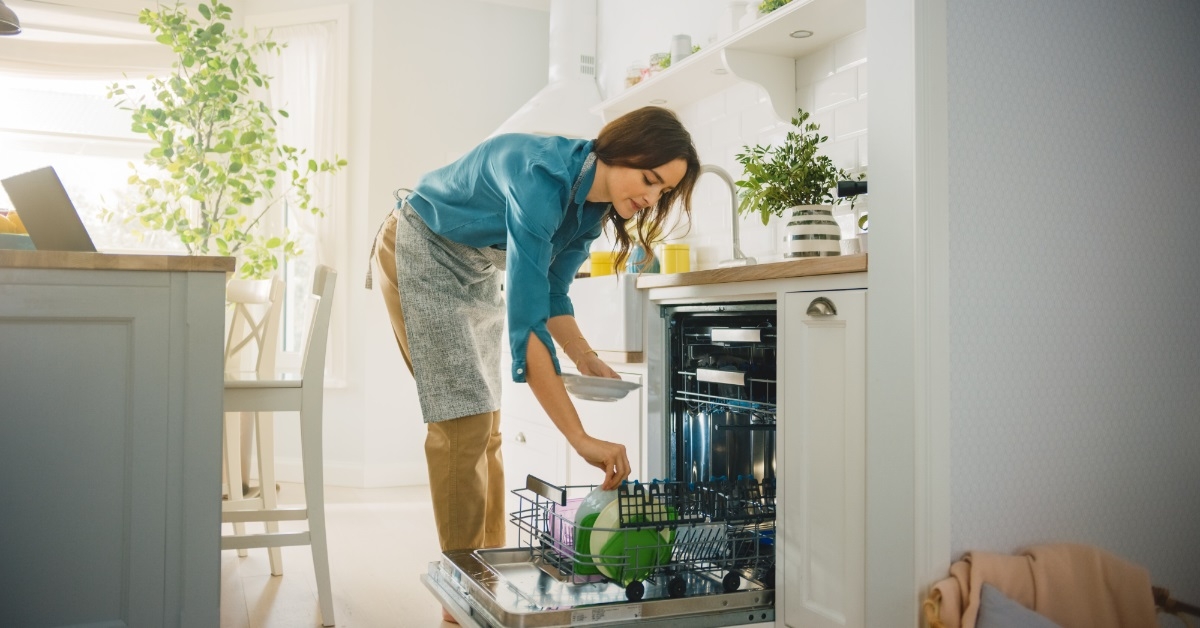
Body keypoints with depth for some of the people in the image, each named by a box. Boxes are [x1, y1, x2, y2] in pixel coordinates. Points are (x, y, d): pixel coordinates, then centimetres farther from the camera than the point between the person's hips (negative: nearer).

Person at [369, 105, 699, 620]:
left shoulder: (593, 201, -9)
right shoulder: (544, 176, -36)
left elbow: (550, 293, 3)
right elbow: (524, 319, -42)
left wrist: (584, 356, -14)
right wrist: (581, 439, -44)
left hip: (477, 270, 8)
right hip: (420, 253, -8)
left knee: (486, 425, 5)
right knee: (463, 421, -13)